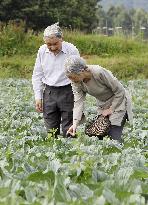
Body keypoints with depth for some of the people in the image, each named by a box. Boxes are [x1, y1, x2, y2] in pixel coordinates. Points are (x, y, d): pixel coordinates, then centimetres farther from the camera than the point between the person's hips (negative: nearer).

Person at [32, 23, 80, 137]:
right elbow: (37, 75, 11)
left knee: (69, 130, -3)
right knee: (51, 130, 6)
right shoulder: (42, 51, 2)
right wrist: (38, 97, 6)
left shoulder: (72, 50, -9)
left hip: (67, 92, -3)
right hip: (49, 92, 4)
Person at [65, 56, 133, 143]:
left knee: (114, 136, -14)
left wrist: (111, 109, -17)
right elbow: (78, 102, -17)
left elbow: (120, 91, -23)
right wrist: (75, 123, -28)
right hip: (102, 105, 6)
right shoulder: (76, 82, -15)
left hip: (118, 101, -6)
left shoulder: (99, 73, -33)